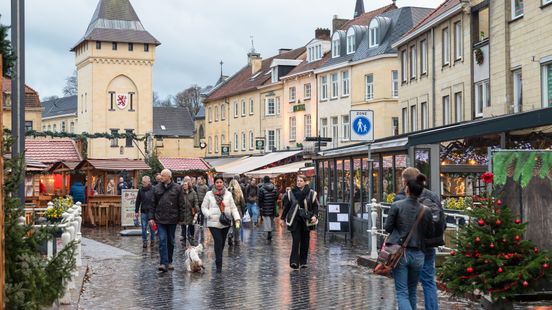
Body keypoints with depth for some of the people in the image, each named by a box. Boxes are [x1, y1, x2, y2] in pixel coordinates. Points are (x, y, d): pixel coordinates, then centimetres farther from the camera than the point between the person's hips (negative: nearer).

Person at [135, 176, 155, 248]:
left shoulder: (153, 190, -5)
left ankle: (152, 240, 22)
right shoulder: (141, 190, 5)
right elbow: (138, 201, 10)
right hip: (143, 212, 2)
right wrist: (136, 211, 7)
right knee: (144, 228, 2)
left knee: (152, 227, 7)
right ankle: (144, 242, 8)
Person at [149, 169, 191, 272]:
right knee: (162, 240, -9)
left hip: (172, 219, 0)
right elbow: (153, 204, 8)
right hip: (160, 219, 0)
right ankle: (164, 263, -12)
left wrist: (182, 218, -3)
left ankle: (169, 262, 23)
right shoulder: (157, 188, 5)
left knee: (171, 241, 11)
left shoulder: (177, 188, -1)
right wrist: (151, 217, 3)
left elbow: (182, 205, 0)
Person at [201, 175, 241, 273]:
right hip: (214, 223, -3)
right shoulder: (209, 194, 0)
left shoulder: (228, 194, 6)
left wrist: (237, 219, -7)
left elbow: (233, 208, 6)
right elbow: (203, 207, 3)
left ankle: (218, 260, 34)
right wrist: (209, 215, -14)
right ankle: (219, 265, -14)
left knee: (222, 243, 13)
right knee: (218, 241, -15)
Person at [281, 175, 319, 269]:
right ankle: (294, 262, -15)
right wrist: (282, 218, 10)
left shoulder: (311, 193, 2)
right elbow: (286, 206, 10)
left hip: (306, 221, 1)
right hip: (294, 220, -1)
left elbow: (315, 206, 5)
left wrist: (315, 215, -11)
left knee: (305, 242, 6)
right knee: (296, 240, -11)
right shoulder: (291, 193, 4)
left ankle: (303, 262, 16)